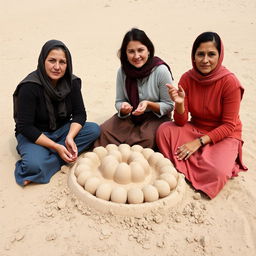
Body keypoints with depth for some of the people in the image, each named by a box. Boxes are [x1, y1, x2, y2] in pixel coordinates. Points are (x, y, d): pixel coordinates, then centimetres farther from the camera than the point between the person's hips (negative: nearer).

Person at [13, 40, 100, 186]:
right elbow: (25, 127, -21)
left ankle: (49, 159, -22)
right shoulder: (29, 87, -22)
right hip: (34, 135, -6)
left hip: (62, 130, 6)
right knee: (34, 165, -37)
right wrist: (56, 147, -27)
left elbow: (80, 114, -7)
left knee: (94, 130, -21)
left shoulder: (72, 82, -7)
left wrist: (70, 137, -25)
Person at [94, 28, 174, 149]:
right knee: (104, 130, -19)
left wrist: (148, 104, -27)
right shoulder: (122, 71, -5)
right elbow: (119, 101, 3)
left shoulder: (161, 70, -17)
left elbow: (169, 105, -9)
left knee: (148, 138, -33)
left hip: (156, 116, -3)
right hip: (130, 116, 4)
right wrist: (123, 108, -22)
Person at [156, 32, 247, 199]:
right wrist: (179, 103, -30)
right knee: (164, 129, -23)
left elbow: (229, 126, -14)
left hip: (224, 135, -3)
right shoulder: (187, 78, -9)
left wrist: (199, 142, -21)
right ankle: (178, 172, -6)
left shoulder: (230, 82, -19)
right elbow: (181, 122, -9)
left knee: (215, 172, -30)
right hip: (195, 129, 3)